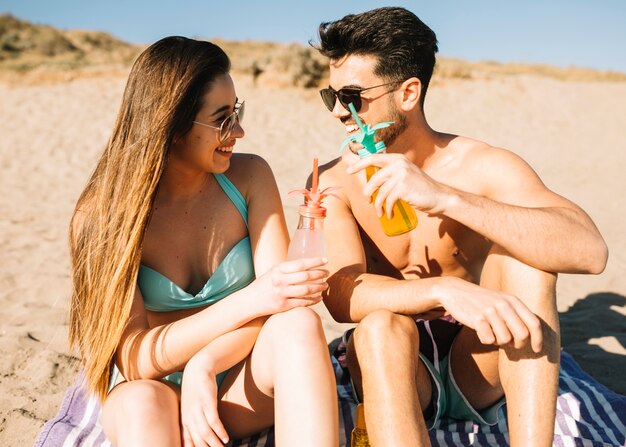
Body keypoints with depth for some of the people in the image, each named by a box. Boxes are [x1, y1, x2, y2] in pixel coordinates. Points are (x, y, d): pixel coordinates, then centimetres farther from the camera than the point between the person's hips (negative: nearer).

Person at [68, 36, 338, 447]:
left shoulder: (249, 177, -6)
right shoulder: (101, 217, -13)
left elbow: (278, 295, -12)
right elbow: (133, 358, -20)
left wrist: (204, 366, -28)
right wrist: (248, 301, -34)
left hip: (238, 383, 3)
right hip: (154, 387, -2)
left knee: (299, 323, -30)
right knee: (143, 404, -38)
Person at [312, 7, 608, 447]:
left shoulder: (483, 167, -10)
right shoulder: (333, 183, -8)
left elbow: (590, 250, -27)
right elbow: (341, 297, -22)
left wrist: (444, 198, -37)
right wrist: (446, 290, -39)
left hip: (476, 366, 1)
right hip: (394, 366, 0)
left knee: (523, 253, -25)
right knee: (379, 327, -34)